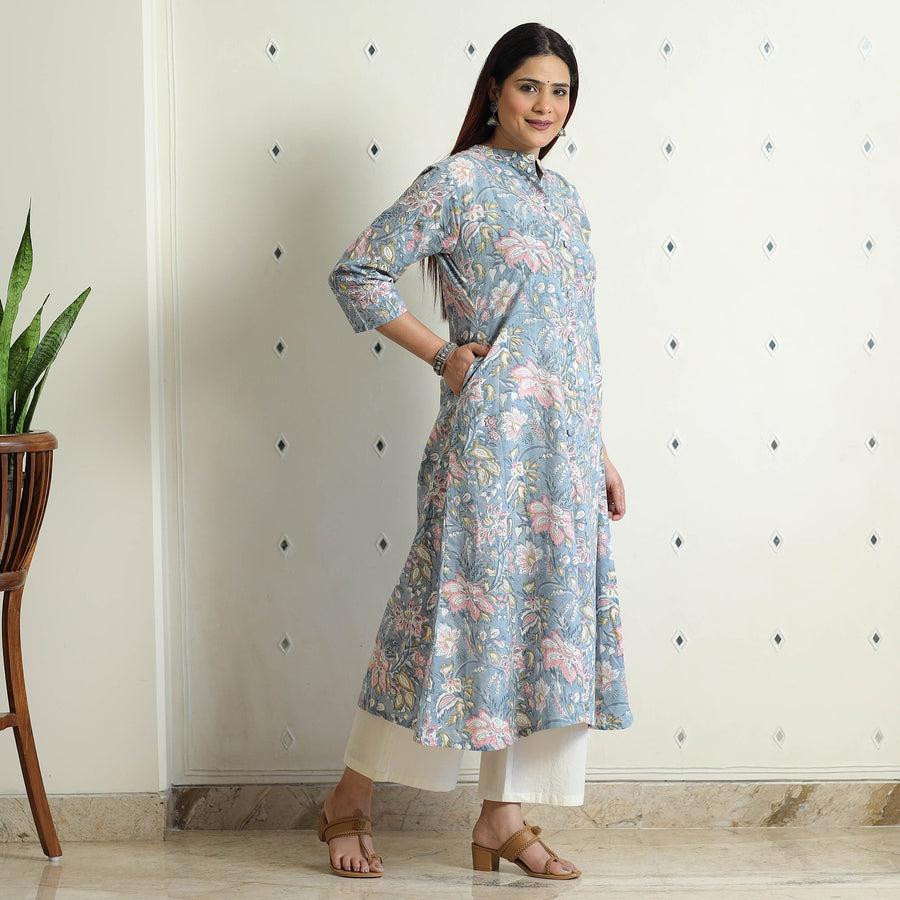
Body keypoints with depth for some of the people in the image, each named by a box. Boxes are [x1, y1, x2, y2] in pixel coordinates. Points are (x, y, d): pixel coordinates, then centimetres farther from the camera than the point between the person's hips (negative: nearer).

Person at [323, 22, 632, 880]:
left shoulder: (563, 197, 18)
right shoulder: (456, 181, -4)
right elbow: (356, 273, -9)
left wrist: (599, 454, 17)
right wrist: (445, 355, -9)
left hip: (565, 446, 7)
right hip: (491, 434, -7)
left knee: (549, 619, 6)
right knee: (461, 608, -4)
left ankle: (503, 818, 17)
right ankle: (348, 804, 12)